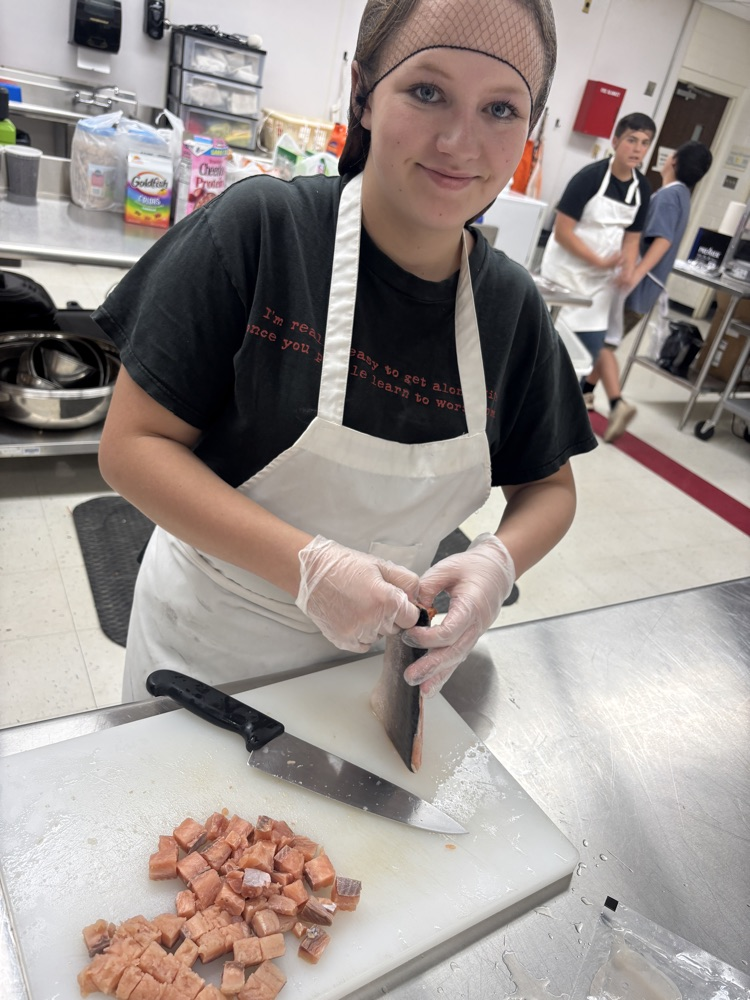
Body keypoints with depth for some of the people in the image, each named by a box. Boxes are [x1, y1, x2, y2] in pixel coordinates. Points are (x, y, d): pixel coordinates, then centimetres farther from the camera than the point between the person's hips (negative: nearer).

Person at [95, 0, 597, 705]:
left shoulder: (513, 304, -9)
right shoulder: (259, 228, -20)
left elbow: (547, 487, 3)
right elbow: (132, 445, -19)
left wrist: (499, 559, -20)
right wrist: (309, 565, -29)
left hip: (374, 650, 3)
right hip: (209, 640, -2)